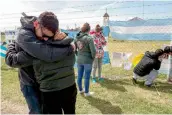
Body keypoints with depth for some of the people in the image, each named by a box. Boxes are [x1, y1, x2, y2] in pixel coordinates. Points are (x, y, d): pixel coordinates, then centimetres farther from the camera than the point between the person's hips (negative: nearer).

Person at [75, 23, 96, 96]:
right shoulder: (89, 38, -18)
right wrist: (93, 58, -1)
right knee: (87, 77, 9)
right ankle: (86, 92, 24)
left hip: (79, 60, 6)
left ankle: (80, 90, 38)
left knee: (79, 76, 19)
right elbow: (93, 51, -19)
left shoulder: (76, 38, 0)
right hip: (87, 61, -6)